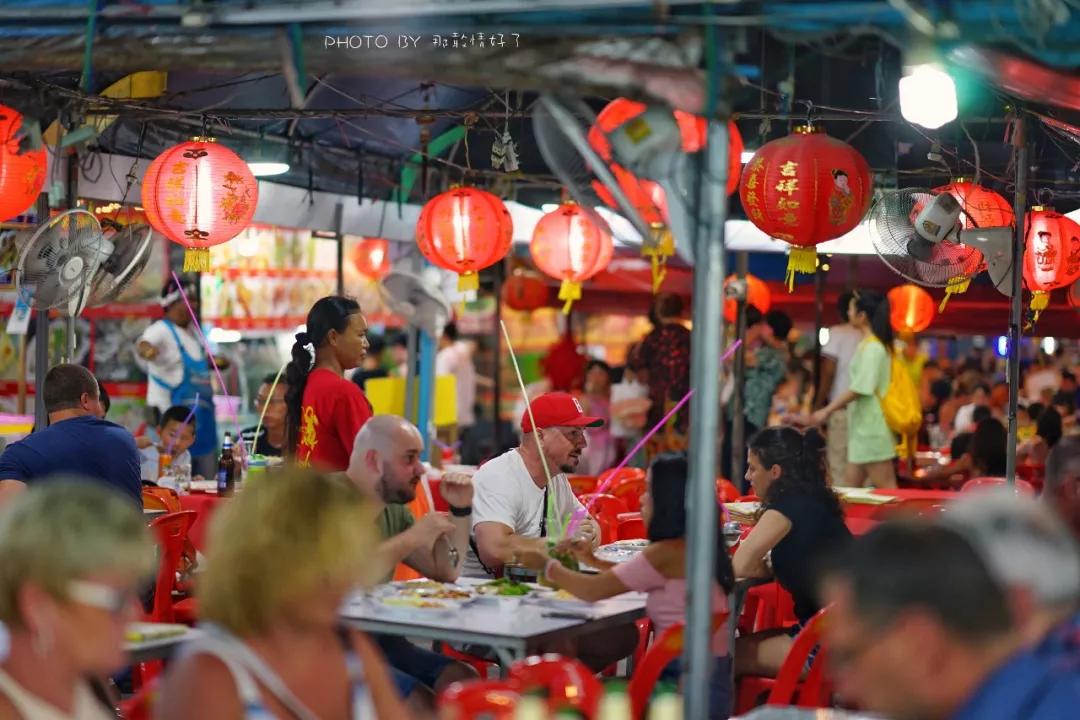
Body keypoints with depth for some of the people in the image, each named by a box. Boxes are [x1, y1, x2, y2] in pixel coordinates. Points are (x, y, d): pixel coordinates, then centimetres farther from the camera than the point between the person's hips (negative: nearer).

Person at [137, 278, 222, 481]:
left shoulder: (192, 329, 13)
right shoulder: (161, 330, -12)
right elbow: (143, 344, -35)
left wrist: (214, 362, 13)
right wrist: (145, 349, -57)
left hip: (202, 413, 8)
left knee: (207, 477, 12)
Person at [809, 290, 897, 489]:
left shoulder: (872, 347, -16)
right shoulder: (871, 345, 14)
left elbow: (860, 388, -20)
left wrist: (827, 410, -16)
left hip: (871, 429, -10)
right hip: (864, 428, 10)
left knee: (886, 489, -7)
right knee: (850, 486, 11)